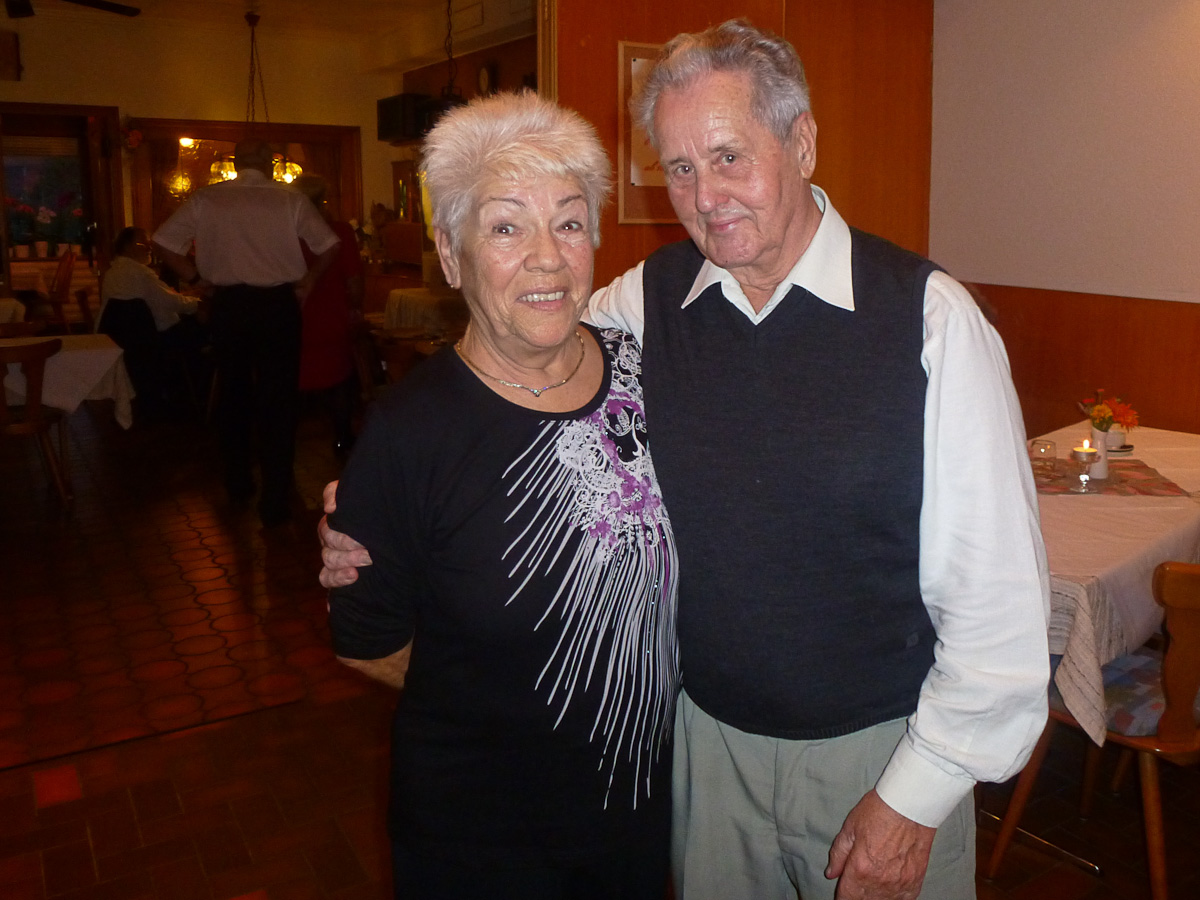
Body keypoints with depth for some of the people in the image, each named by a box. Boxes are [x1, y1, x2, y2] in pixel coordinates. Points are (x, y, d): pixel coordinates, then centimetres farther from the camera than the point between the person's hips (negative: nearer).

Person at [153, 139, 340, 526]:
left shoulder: (206, 199, 0)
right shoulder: (290, 200, -5)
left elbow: (165, 241, 3)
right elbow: (329, 245, -5)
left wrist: (194, 275, 11)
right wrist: (308, 278, 7)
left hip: (227, 304, 2)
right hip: (278, 303, -2)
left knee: (232, 392, 18)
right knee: (277, 399, 3)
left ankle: (238, 484, 30)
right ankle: (275, 501, 4)